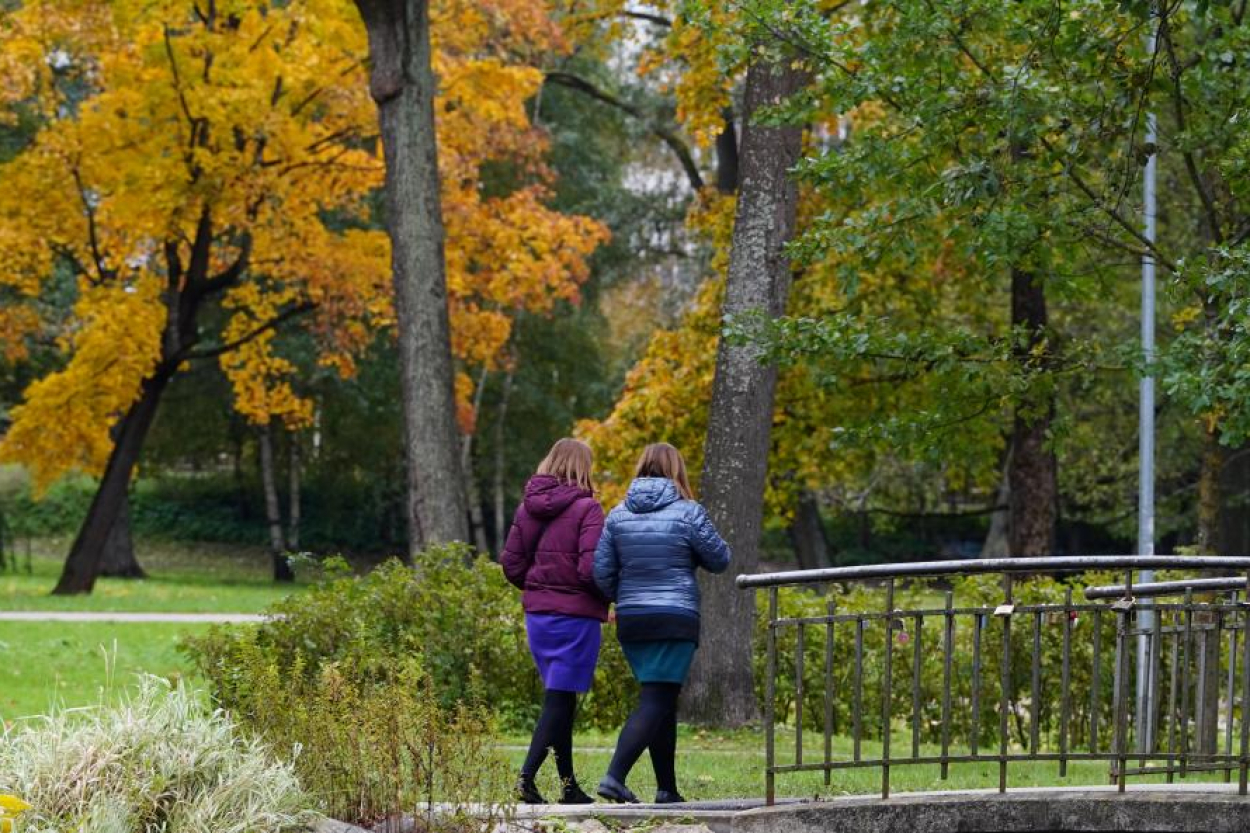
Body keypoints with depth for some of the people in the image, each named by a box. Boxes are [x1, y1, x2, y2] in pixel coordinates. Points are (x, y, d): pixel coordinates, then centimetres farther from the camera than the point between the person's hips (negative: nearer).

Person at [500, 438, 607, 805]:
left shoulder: (528, 507, 6)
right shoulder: (586, 508, -12)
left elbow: (511, 564, 7)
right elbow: (591, 568, -18)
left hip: (537, 613, 6)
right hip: (576, 614, -6)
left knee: (561, 697, 15)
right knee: (559, 699, -2)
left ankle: (569, 784, 18)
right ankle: (527, 776, -13)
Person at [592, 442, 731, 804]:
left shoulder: (618, 515, 5)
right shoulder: (687, 512, -7)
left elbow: (601, 571, 4)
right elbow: (719, 560, 0)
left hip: (631, 621, 5)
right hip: (675, 621, -5)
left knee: (662, 702, 15)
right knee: (655, 702, -7)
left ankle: (667, 790, 16)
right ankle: (615, 776, -22)